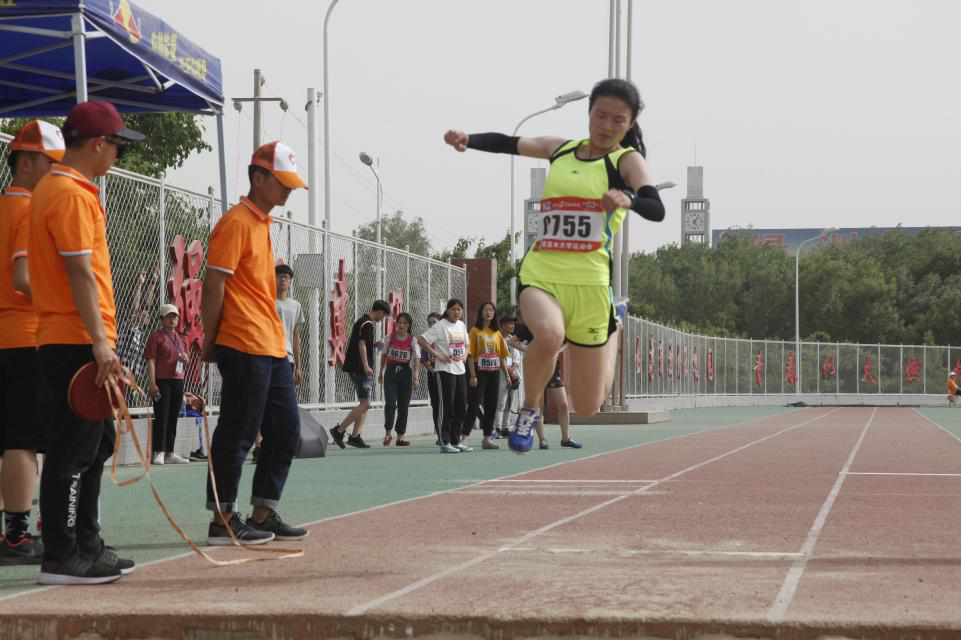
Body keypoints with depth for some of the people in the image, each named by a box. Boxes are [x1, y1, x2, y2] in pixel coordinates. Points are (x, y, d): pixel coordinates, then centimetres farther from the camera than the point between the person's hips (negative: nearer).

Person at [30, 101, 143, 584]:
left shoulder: (53, 187, 18)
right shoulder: (71, 194, -14)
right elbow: (80, 273, -20)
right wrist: (100, 342, -21)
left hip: (65, 341, 10)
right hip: (77, 343, -10)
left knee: (96, 444, 16)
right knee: (74, 452, -6)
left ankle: (86, 547, 23)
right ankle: (61, 559, -2)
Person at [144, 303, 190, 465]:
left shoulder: (180, 338, 18)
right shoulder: (156, 336, -2)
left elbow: (186, 363, 26)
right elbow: (151, 361, -9)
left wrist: (185, 358, 1)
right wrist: (152, 384, -17)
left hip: (178, 381, 7)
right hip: (162, 381, -7)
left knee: (173, 418, 9)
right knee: (161, 417, -9)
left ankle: (169, 453, 15)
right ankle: (158, 453, -7)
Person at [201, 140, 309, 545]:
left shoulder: (262, 224, 18)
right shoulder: (237, 223, -11)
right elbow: (214, 285, -14)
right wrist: (210, 340, -12)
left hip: (272, 348, 10)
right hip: (244, 348, -10)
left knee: (286, 428, 10)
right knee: (238, 433, -5)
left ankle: (263, 515, 17)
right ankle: (223, 521, 2)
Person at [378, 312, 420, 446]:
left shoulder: (412, 340, -3)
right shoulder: (390, 337, 3)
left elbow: (417, 360, -9)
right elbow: (384, 355, 14)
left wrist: (416, 378, -19)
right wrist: (381, 373, 14)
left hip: (405, 372, 0)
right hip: (391, 371, 0)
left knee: (404, 406, 4)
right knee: (390, 403, -12)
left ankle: (400, 436, 11)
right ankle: (388, 433, -1)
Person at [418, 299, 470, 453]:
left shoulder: (461, 325, 12)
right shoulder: (440, 326, -9)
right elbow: (421, 340, -15)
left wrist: (465, 356, 6)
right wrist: (438, 355, -15)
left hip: (460, 369, 7)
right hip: (445, 370, -7)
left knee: (461, 406, 8)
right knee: (447, 406, -6)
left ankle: (456, 441, 17)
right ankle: (445, 443, -1)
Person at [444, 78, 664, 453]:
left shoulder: (627, 160, -2)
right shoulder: (560, 149, 11)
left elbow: (657, 210, -17)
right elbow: (507, 144, 12)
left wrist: (628, 200, -39)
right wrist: (467, 140, -9)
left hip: (589, 282, -1)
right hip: (540, 274, 1)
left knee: (587, 408, 10)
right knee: (549, 333, -37)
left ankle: (611, 327, 42)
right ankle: (529, 410, -7)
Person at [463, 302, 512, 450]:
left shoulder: (497, 333, 13)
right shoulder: (475, 331, -2)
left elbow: (502, 357, 16)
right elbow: (470, 355, -7)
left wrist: (507, 375, 11)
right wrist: (473, 375, -14)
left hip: (494, 373, 5)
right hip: (480, 373, -5)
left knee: (491, 406, 7)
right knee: (474, 405, -9)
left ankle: (487, 438, 15)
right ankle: (464, 438, -10)